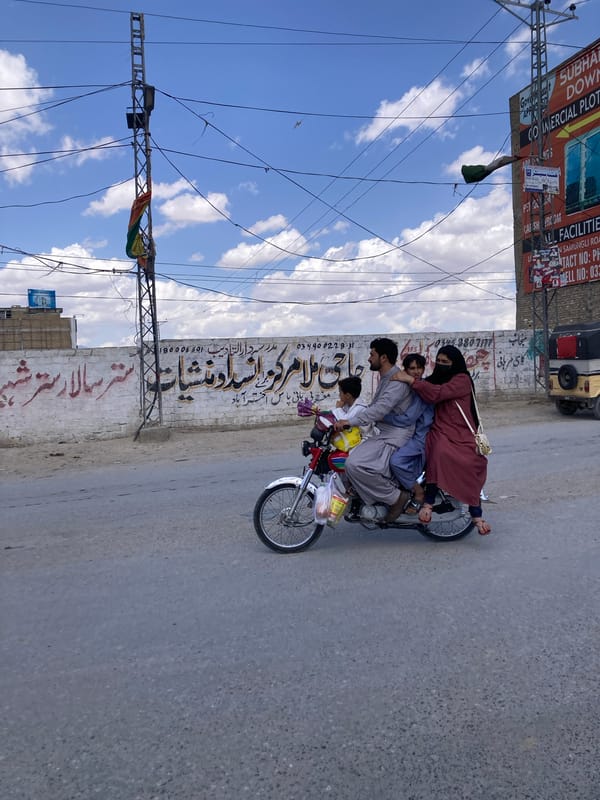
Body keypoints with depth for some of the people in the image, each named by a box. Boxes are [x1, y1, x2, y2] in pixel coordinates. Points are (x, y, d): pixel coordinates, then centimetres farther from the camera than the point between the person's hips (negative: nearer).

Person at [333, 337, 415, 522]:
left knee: (354, 464, -27)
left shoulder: (398, 380, -16)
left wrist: (350, 422, -28)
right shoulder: (386, 378, 18)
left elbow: (381, 409, -28)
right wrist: (346, 420, 14)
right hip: (385, 434, 11)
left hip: (395, 438, -11)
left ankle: (395, 497, -13)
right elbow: (373, 406, 23)